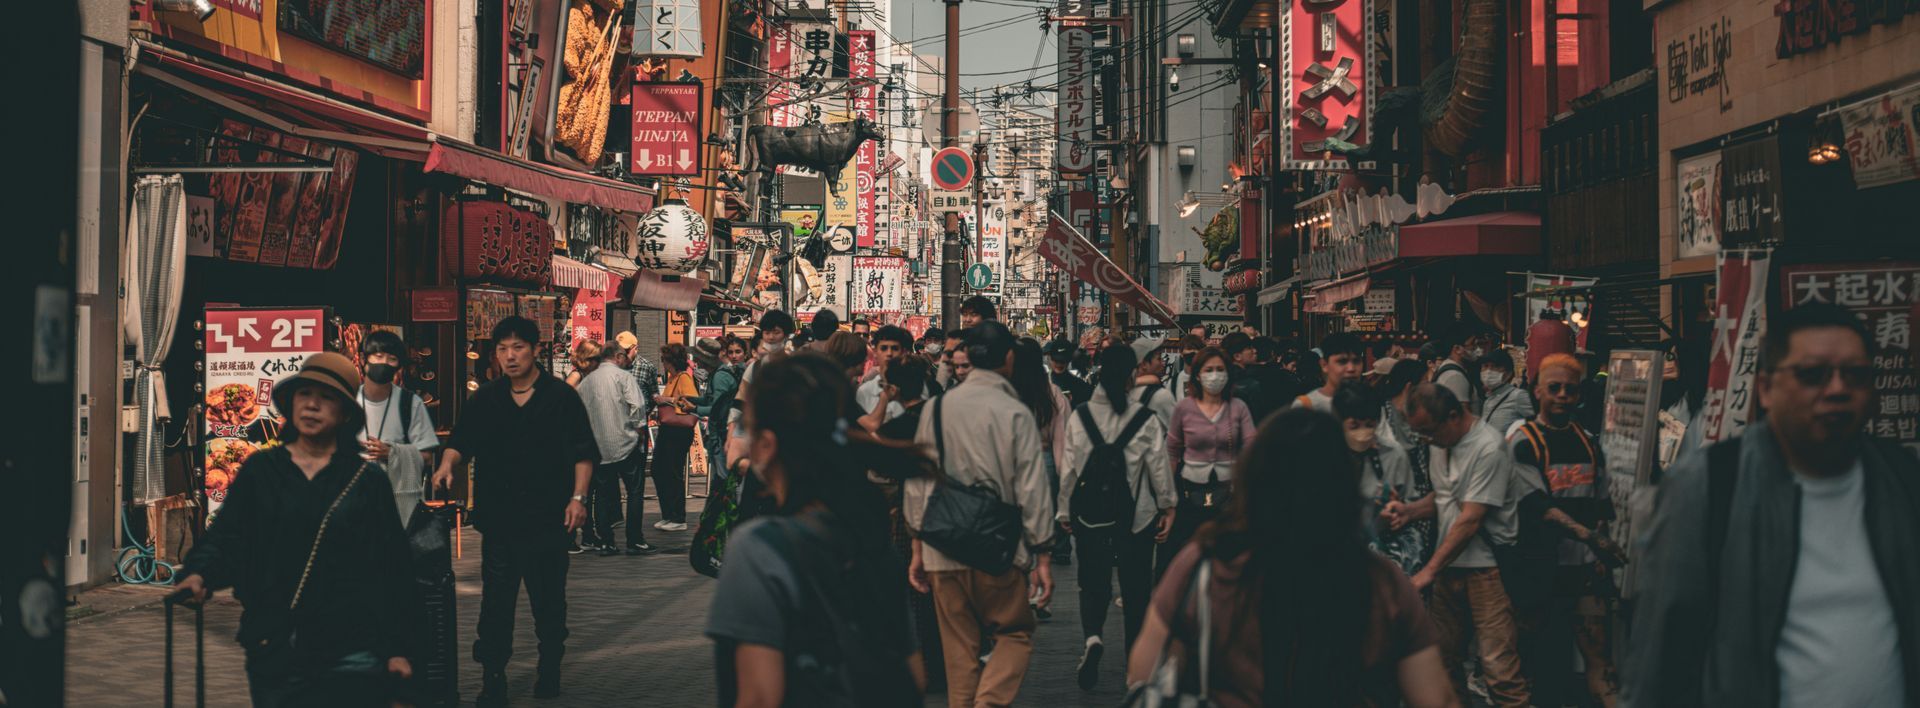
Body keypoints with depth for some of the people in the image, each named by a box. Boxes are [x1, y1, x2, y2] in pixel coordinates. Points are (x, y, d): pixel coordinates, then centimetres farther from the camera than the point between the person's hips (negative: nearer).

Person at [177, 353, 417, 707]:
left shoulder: (368, 480, 4)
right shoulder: (260, 470, 8)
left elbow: (392, 569, 4)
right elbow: (226, 534, -1)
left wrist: (397, 648, 0)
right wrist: (199, 574, -22)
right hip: (273, 652, 1)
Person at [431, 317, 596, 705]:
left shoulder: (561, 396, 0)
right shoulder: (484, 399, 8)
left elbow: (584, 453, 2)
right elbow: (462, 442, 12)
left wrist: (578, 498, -7)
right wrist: (448, 463, -10)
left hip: (548, 517, -2)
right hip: (499, 516, 2)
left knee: (549, 600, 9)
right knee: (496, 601, 0)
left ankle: (549, 670, 24)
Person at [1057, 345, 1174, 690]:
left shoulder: (1080, 416, -6)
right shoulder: (1146, 420, -10)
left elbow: (1069, 467, -2)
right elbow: (1159, 467, -4)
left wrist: (1064, 510, 9)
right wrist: (1167, 507, 9)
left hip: (1090, 512, 1)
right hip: (1137, 514, -1)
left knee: (1093, 583, 11)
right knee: (1135, 587, 11)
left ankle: (1092, 636, -16)